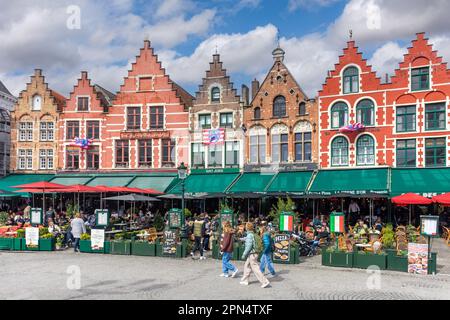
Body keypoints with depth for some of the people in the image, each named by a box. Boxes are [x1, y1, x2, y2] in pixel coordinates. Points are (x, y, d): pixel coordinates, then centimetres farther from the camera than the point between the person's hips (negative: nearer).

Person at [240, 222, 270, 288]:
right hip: (254, 253, 10)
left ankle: (265, 281, -6)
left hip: (251, 254, -10)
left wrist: (244, 255, -14)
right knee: (247, 266, 19)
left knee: (255, 269, -6)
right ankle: (245, 281, 27)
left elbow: (249, 246, -21)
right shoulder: (253, 234, 9)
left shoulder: (249, 235, -18)